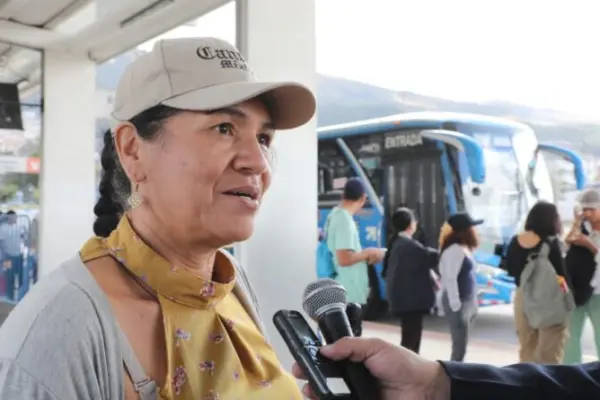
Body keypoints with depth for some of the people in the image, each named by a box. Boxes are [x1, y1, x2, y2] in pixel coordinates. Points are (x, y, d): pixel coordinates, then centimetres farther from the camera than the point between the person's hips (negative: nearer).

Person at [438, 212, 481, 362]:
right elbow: (450, 279, -21)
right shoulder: (455, 250, -17)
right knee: (459, 347, -6)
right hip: (459, 304, -9)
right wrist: (456, 305, -21)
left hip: (468, 302, 9)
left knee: (461, 346, 13)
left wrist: (472, 302, 9)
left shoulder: (463, 248, 12)